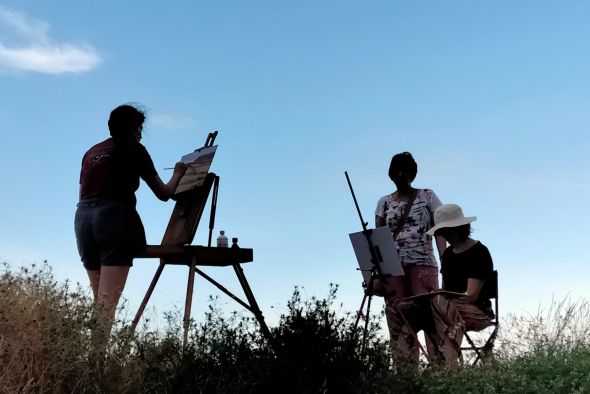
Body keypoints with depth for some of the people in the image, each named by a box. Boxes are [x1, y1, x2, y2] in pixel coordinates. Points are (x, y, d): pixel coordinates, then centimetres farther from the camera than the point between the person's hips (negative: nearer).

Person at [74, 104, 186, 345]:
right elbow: (163, 194, 12)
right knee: (108, 301, -11)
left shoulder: (92, 152, 24)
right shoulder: (134, 149, 8)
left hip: (83, 218, 6)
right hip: (114, 218, -6)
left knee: (99, 300, 13)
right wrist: (177, 175, 29)